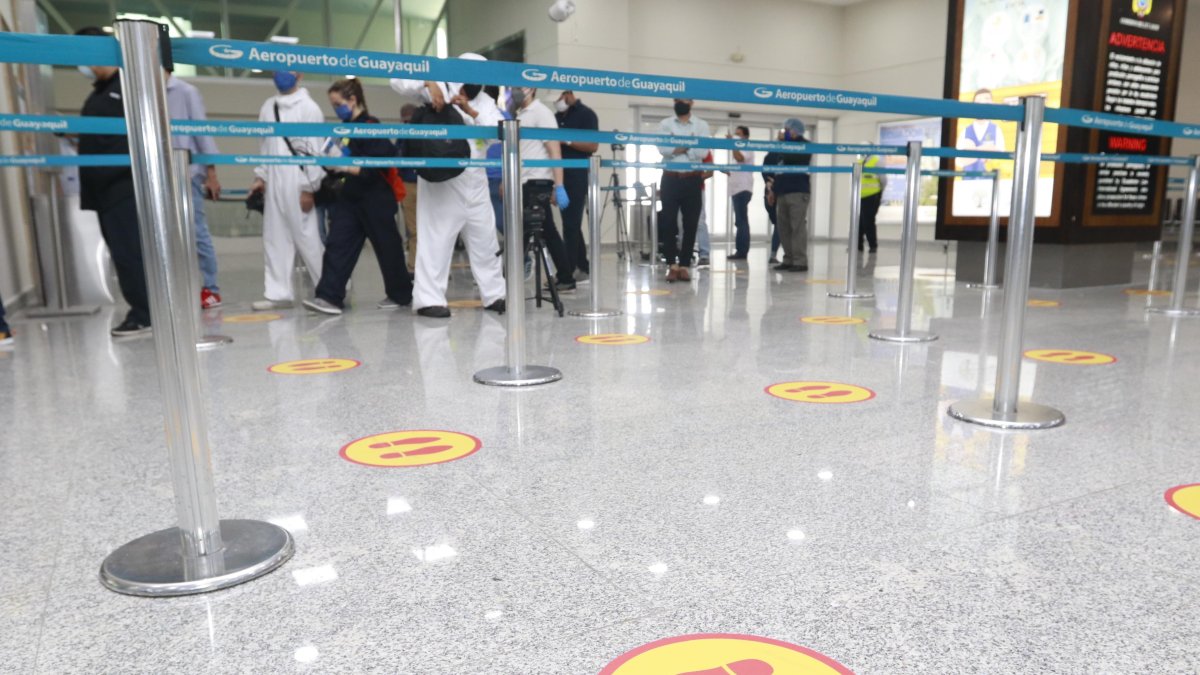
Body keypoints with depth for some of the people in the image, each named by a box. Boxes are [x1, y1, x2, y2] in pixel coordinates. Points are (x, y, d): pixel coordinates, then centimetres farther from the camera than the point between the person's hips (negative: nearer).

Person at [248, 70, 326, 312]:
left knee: (307, 238, -4)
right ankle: (279, 293, 12)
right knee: (274, 239, 6)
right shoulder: (268, 107, 14)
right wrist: (260, 176, 10)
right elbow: (265, 145, 18)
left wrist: (309, 188, -12)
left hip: (297, 182, -6)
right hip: (273, 182, 6)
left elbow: (315, 151, -8)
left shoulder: (309, 107, -4)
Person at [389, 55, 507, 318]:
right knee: (436, 237, -5)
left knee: (485, 238, 9)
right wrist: (428, 83, -21)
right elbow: (398, 81, -7)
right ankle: (429, 299, -2)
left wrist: (471, 111, -16)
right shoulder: (439, 88, 2)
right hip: (440, 176, -5)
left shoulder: (485, 101, 14)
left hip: (474, 179, 5)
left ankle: (494, 294, 20)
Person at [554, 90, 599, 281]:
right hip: (561, 175, 8)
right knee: (572, 224, 10)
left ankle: (567, 272, -7)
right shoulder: (557, 117, 17)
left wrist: (567, 141, -20)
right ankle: (583, 267, 17)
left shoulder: (586, 114, -5)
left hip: (578, 175, -8)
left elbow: (593, 145, -13)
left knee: (571, 224, -9)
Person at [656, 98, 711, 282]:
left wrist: (677, 147, -6)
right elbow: (663, 148, -8)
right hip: (670, 180, 0)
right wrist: (689, 145, -9)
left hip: (692, 181, 0)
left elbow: (702, 152, -6)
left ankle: (684, 265, 8)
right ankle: (673, 264, 5)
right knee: (669, 224, -3)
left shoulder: (701, 125, 8)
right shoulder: (665, 124, 9)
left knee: (691, 225, 1)